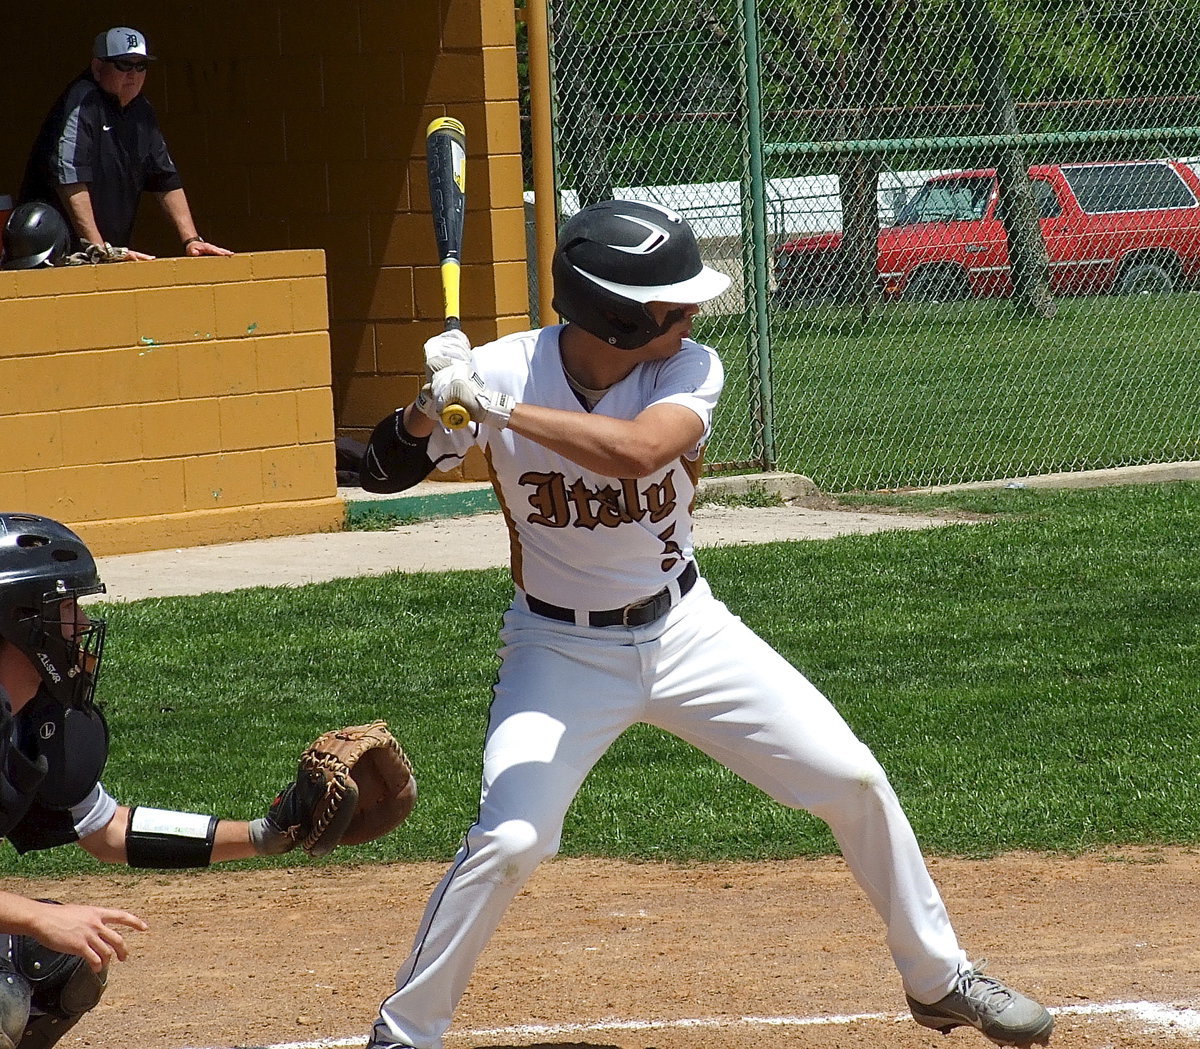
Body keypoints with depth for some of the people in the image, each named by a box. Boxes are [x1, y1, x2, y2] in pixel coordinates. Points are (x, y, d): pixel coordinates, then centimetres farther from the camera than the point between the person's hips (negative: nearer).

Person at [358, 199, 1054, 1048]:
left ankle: (939, 978, 22)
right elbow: (386, 471, -17)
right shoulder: (503, 371, -18)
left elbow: (638, 449, -37)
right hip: (563, 651, -2)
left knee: (856, 783, 1)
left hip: (686, 629, 3)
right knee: (507, 842, -21)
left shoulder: (692, 370, -17)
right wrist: (431, 407, -38)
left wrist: (498, 410, -44)